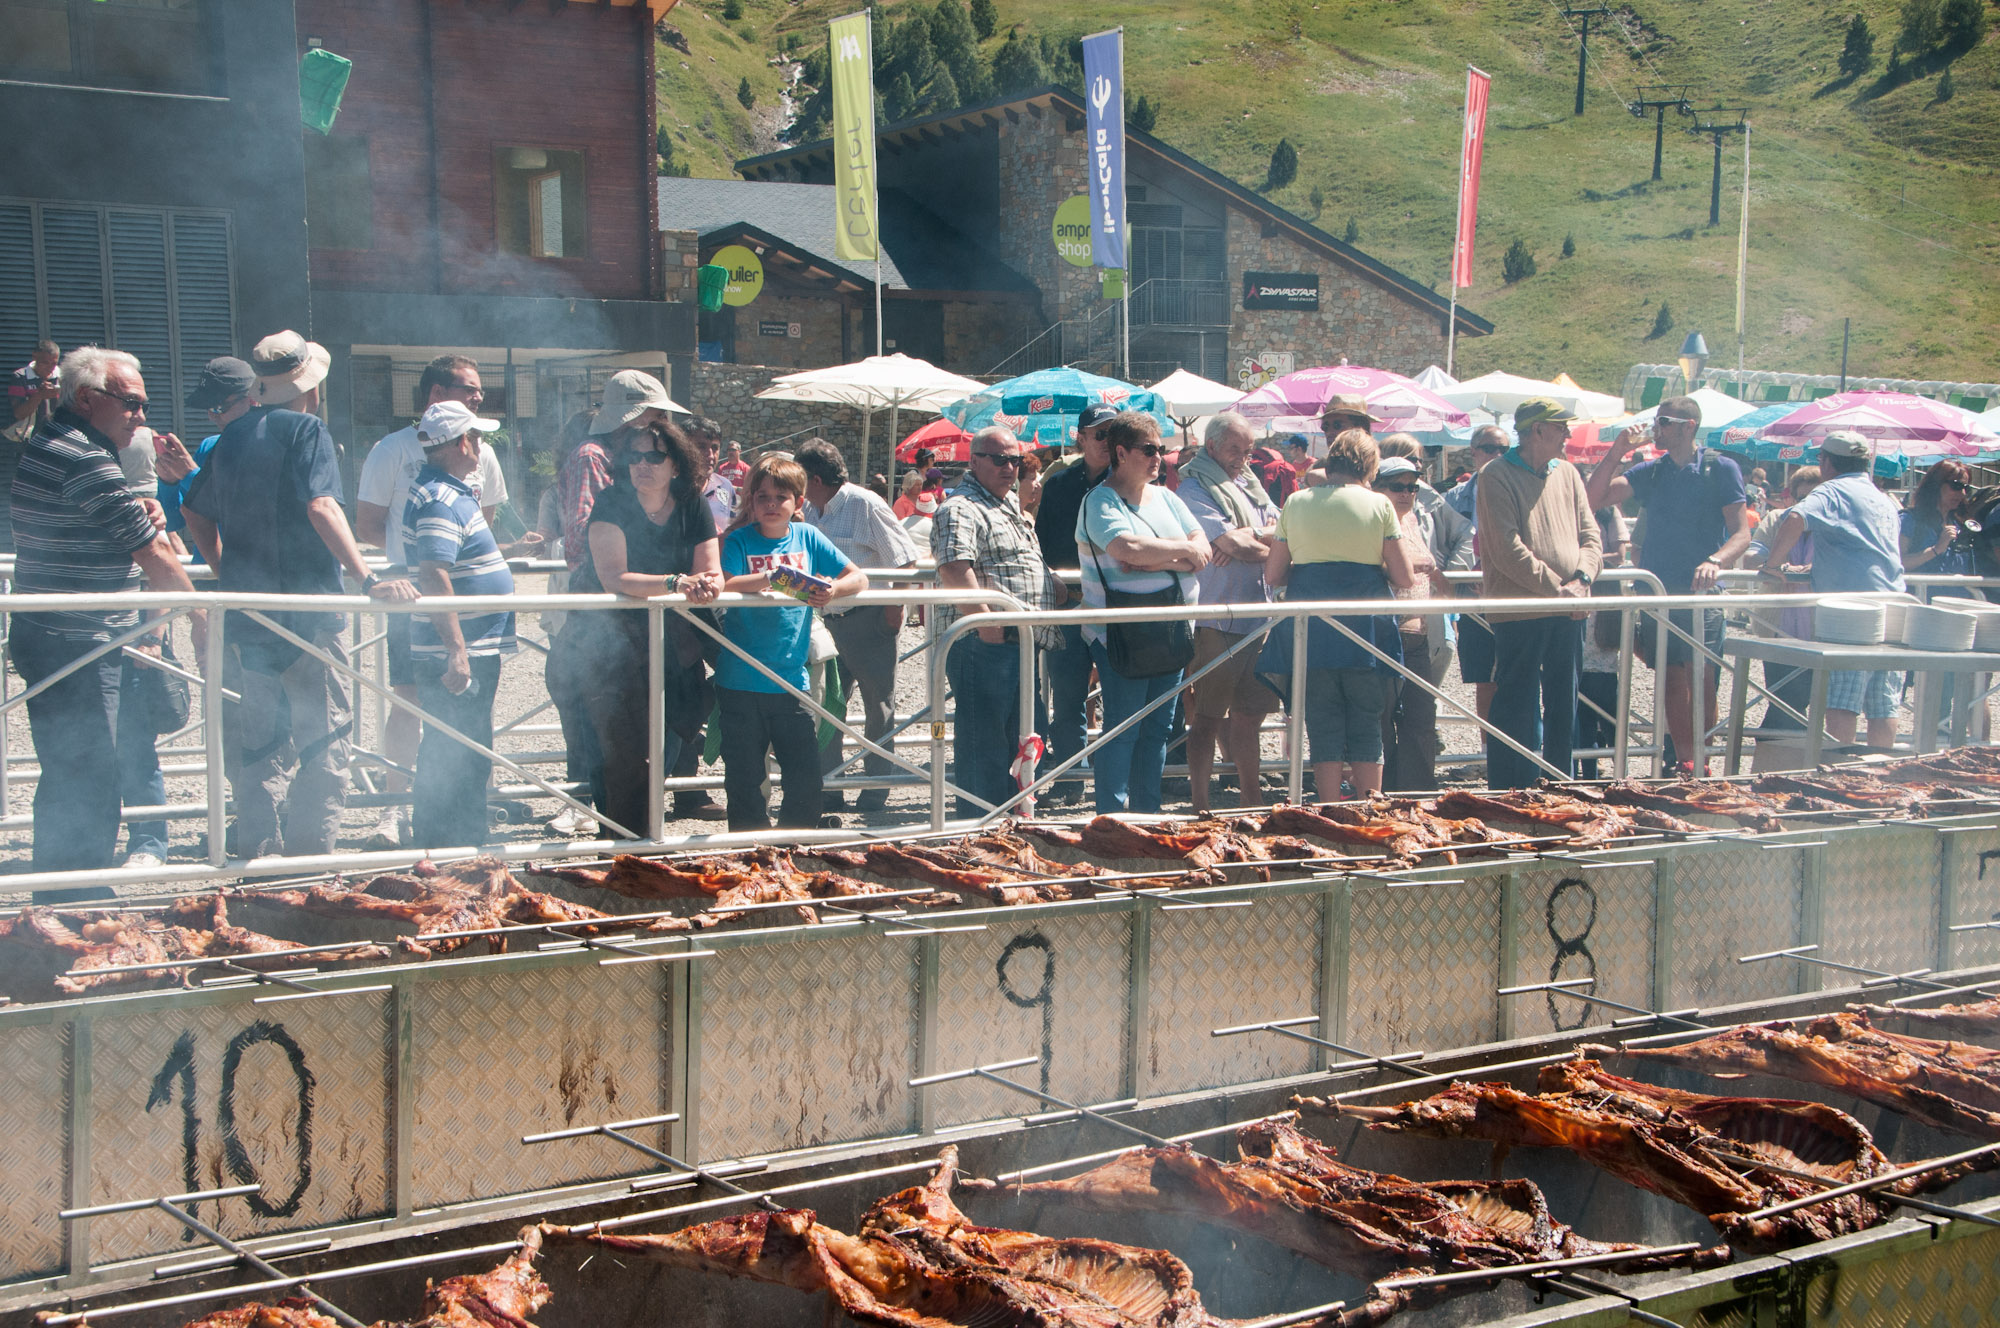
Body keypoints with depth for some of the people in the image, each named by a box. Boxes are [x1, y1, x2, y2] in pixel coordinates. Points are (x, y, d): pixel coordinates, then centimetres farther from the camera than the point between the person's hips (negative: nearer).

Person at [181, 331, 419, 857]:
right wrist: (367, 578, -29)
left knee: (254, 740, 13)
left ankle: (259, 853, 16)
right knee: (324, 735, 3)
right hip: (305, 608, -6)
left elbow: (195, 512, 20)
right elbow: (321, 506, -22)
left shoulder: (233, 436, 12)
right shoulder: (306, 429, -9)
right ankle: (310, 854, 0)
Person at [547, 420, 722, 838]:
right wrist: (676, 583, -37)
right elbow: (614, 577, -26)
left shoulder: (694, 509, -1)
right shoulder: (613, 504, -15)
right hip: (606, 635, -4)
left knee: (661, 748, 4)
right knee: (624, 749, -11)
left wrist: (708, 585, -32)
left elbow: (713, 573, -7)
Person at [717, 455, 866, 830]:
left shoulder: (807, 538, 6)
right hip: (741, 682, -3)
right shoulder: (740, 541, -3)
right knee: (745, 780, 5)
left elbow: (859, 578, 4)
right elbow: (724, 585, -20)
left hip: (790, 682, 3)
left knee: (807, 780, 4)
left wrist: (835, 589, -18)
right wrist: (773, 577, -31)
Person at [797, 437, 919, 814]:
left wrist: (896, 606, -15)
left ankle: (876, 792, 10)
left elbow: (905, 558, -13)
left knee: (878, 707, 3)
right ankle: (827, 789, 16)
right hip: (829, 620, 7)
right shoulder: (810, 510, 9)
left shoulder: (864, 504, -13)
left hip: (869, 620, -7)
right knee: (827, 705, 8)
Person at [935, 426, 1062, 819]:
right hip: (983, 646, -10)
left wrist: (1057, 589, 22)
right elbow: (954, 570, -28)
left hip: (1020, 645, 10)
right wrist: (987, 623, -30)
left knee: (1021, 740, 15)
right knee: (983, 743, -6)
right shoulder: (961, 509, -11)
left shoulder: (1011, 504, 21)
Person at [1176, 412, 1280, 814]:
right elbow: (1243, 548, -16)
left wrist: (1248, 539, -12)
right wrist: (1264, 538, 4)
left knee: (1249, 713, 12)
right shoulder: (1194, 489, -8)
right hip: (1216, 621, -7)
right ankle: (1200, 805, 3)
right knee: (1208, 717, -2)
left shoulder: (1249, 483, 17)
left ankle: (1251, 799, 19)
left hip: (1257, 616, 7)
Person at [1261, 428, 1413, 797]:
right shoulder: (1378, 505, 0)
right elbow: (1404, 579, -1)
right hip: (1366, 627, -1)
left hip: (1309, 629, 1)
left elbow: (1273, 575, 7)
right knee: (1366, 726, 8)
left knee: (1323, 726, 7)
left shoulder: (1296, 503, 5)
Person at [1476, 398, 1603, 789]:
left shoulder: (1567, 474, 14)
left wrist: (1581, 579, -10)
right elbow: (1507, 550, -15)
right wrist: (1556, 588, -16)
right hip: (1520, 611, -6)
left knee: (1564, 705, 12)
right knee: (1517, 708, -3)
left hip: (1569, 611, 7)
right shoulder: (1498, 476, -7)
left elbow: (1590, 534, 9)